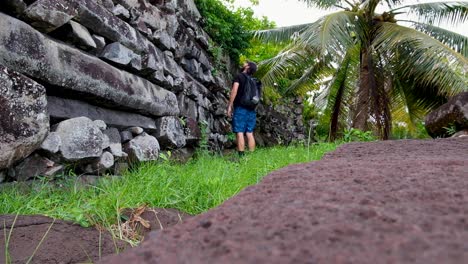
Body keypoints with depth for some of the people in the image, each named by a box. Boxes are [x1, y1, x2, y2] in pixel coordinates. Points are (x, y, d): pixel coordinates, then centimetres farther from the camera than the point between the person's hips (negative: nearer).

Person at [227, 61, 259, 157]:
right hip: (251, 109, 6)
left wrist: (229, 106, -11)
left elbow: (234, 91, -12)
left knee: (239, 132, -7)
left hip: (240, 108, -6)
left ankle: (241, 155, -13)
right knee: (250, 133, 6)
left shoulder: (239, 76, -1)